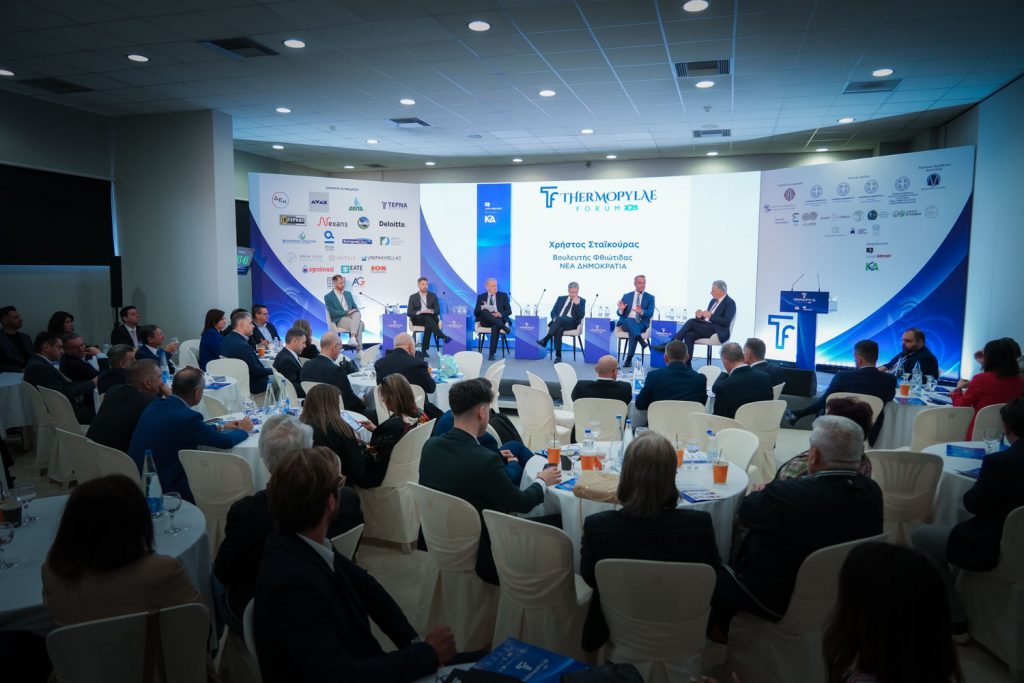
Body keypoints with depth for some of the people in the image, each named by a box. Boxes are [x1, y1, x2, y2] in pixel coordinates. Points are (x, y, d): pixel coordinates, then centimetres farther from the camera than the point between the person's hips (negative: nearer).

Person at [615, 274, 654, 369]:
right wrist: (621, 309, -14)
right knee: (629, 320, -35)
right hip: (626, 323, 2)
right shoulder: (626, 296, 14)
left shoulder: (650, 297, 11)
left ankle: (629, 359, -34)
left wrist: (641, 311, -25)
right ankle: (640, 339, -49)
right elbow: (620, 313, 11)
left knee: (632, 331, -35)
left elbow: (650, 313, -3)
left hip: (641, 324, -1)